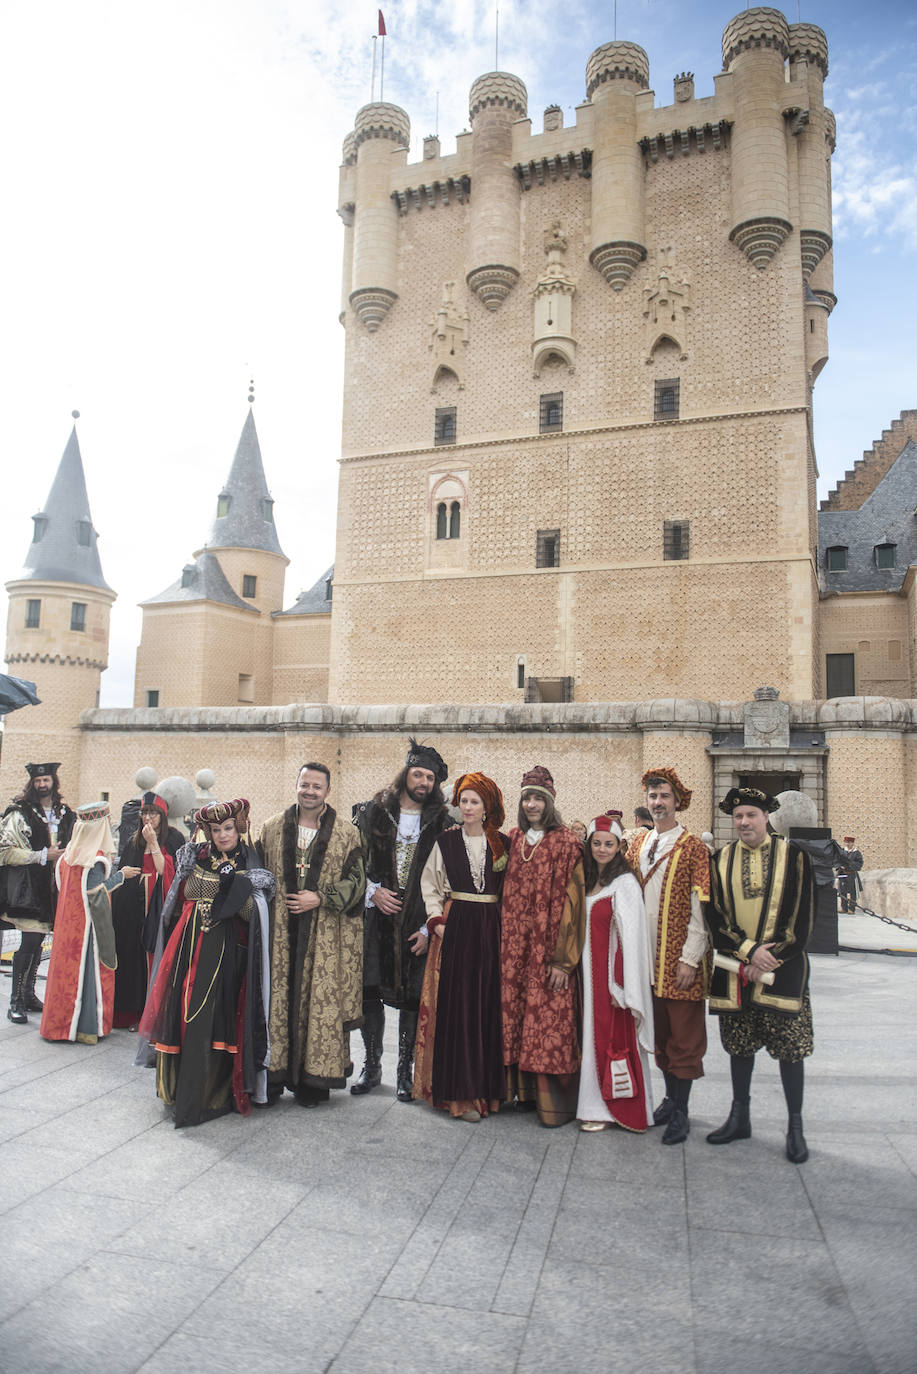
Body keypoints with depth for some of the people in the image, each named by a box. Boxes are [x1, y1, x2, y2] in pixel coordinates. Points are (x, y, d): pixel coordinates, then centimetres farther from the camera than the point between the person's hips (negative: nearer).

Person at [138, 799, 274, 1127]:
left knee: (212, 1021, -7)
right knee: (182, 1016, 3)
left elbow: (252, 914, -9)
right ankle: (182, 1090, 18)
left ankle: (211, 1095, 3)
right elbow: (178, 902, 19)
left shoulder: (249, 868, 1)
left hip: (226, 953, -4)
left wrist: (235, 884, -19)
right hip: (188, 948, 4)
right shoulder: (193, 858, 10)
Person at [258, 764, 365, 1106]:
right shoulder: (272, 829, 8)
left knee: (321, 1001, 1)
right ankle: (274, 1075, 20)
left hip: (326, 938, -1)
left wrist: (319, 899, -12)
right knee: (277, 998, 5)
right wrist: (269, 906, -1)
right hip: (280, 934, 2)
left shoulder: (347, 834, 2)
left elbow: (355, 882, -1)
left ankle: (312, 1080, 16)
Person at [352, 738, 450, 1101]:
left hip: (418, 922, -1)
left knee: (412, 995, 2)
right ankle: (371, 1066, 23)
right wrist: (373, 890, -9)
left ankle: (405, 1071, 18)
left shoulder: (441, 823, 3)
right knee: (371, 990, 5)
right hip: (376, 916, 1)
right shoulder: (373, 813, 5)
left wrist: (429, 928, -6)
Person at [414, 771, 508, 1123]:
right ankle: (461, 1092, 5)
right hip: (455, 927, -1)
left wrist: (505, 927, 0)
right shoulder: (446, 841, 3)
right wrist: (437, 920, -4)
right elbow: (430, 883, 6)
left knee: (489, 1004, 4)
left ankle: (487, 1086, 17)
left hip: (491, 930, 1)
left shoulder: (502, 844, 6)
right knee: (457, 1005, -2)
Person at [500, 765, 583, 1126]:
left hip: (547, 947, -5)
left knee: (549, 1017, -1)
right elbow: (506, 892, 13)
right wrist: (504, 942, 6)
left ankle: (554, 1100, 12)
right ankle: (524, 1088, 25)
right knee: (516, 1011, 10)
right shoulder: (513, 838, 9)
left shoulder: (565, 843, -7)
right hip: (514, 946, 5)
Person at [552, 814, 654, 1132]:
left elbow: (631, 936, -14)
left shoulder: (625, 883, -11)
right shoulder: (584, 881, 10)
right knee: (593, 1034, 11)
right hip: (589, 970, 7)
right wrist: (563, 962, 6)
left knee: (613, 1037, 0)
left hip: (614, 970, -7)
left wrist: (623, 986, -17)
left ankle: (610, 1108, 12)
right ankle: (596, 1105, 22)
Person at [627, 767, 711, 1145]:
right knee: (658, 1031, 15)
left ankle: (681, 1113, 14)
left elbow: (700, 908, -11)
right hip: (648, 957, 5)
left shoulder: (693, 847, -8)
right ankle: (671, 1096, 30)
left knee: (684, 1035, 4)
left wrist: (690, 958, -15)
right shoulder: (638, 844, 8)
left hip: (679, 959, -5)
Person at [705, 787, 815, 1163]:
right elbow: (715, 915, 1)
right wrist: (749, 950, -12)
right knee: (739, 1045, 11)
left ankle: (795, 1127, 17)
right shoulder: (721, 861, 4)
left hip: (783, 967, -2)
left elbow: (802, 916, -5)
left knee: (790, 1047, 2)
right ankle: (739, 1118, 27)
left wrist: (769, 959, -10)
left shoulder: (793, 856, -3)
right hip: (734, 969, 3)